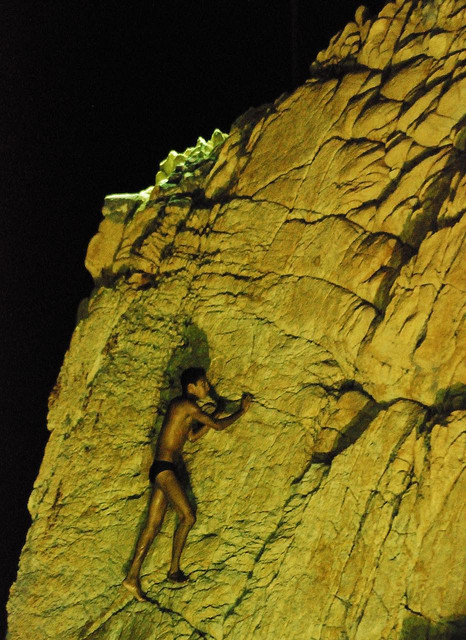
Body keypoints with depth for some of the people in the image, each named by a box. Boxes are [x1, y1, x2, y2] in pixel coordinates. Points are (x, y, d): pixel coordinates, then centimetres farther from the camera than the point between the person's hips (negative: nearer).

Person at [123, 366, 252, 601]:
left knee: (153, 525, 6)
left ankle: (133, 577, 6)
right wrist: (241, 410, 8)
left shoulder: (180, 406, 20)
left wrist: (213, 417, 21)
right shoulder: (188, 406, -10)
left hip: (162, 470, 10)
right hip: (164, 469, -10)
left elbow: (192, 436, 30)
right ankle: (174, 569, -5)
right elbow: (218, 427, -6)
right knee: (188, 516, -11)